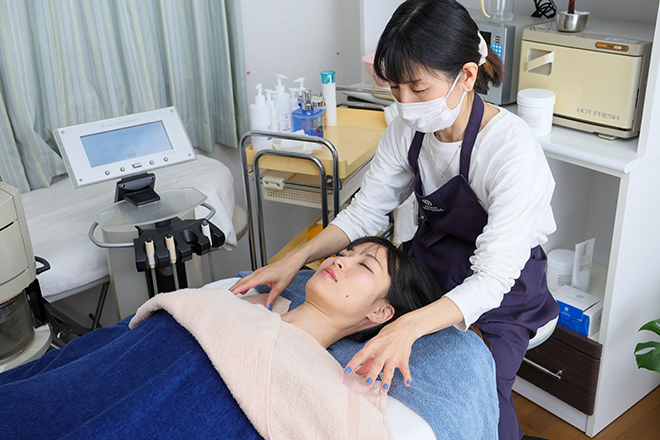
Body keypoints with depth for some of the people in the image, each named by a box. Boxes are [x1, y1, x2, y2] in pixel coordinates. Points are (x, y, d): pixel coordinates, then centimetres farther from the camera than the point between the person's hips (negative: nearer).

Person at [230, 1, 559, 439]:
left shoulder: (512, 149, -29)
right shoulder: (410, 128, -10)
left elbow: (491, 278, -34)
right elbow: (364, 212, -4)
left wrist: (408, 327, -50)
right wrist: (296, 258, -19)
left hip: (501, 287, -5)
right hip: (430, 263, 5)